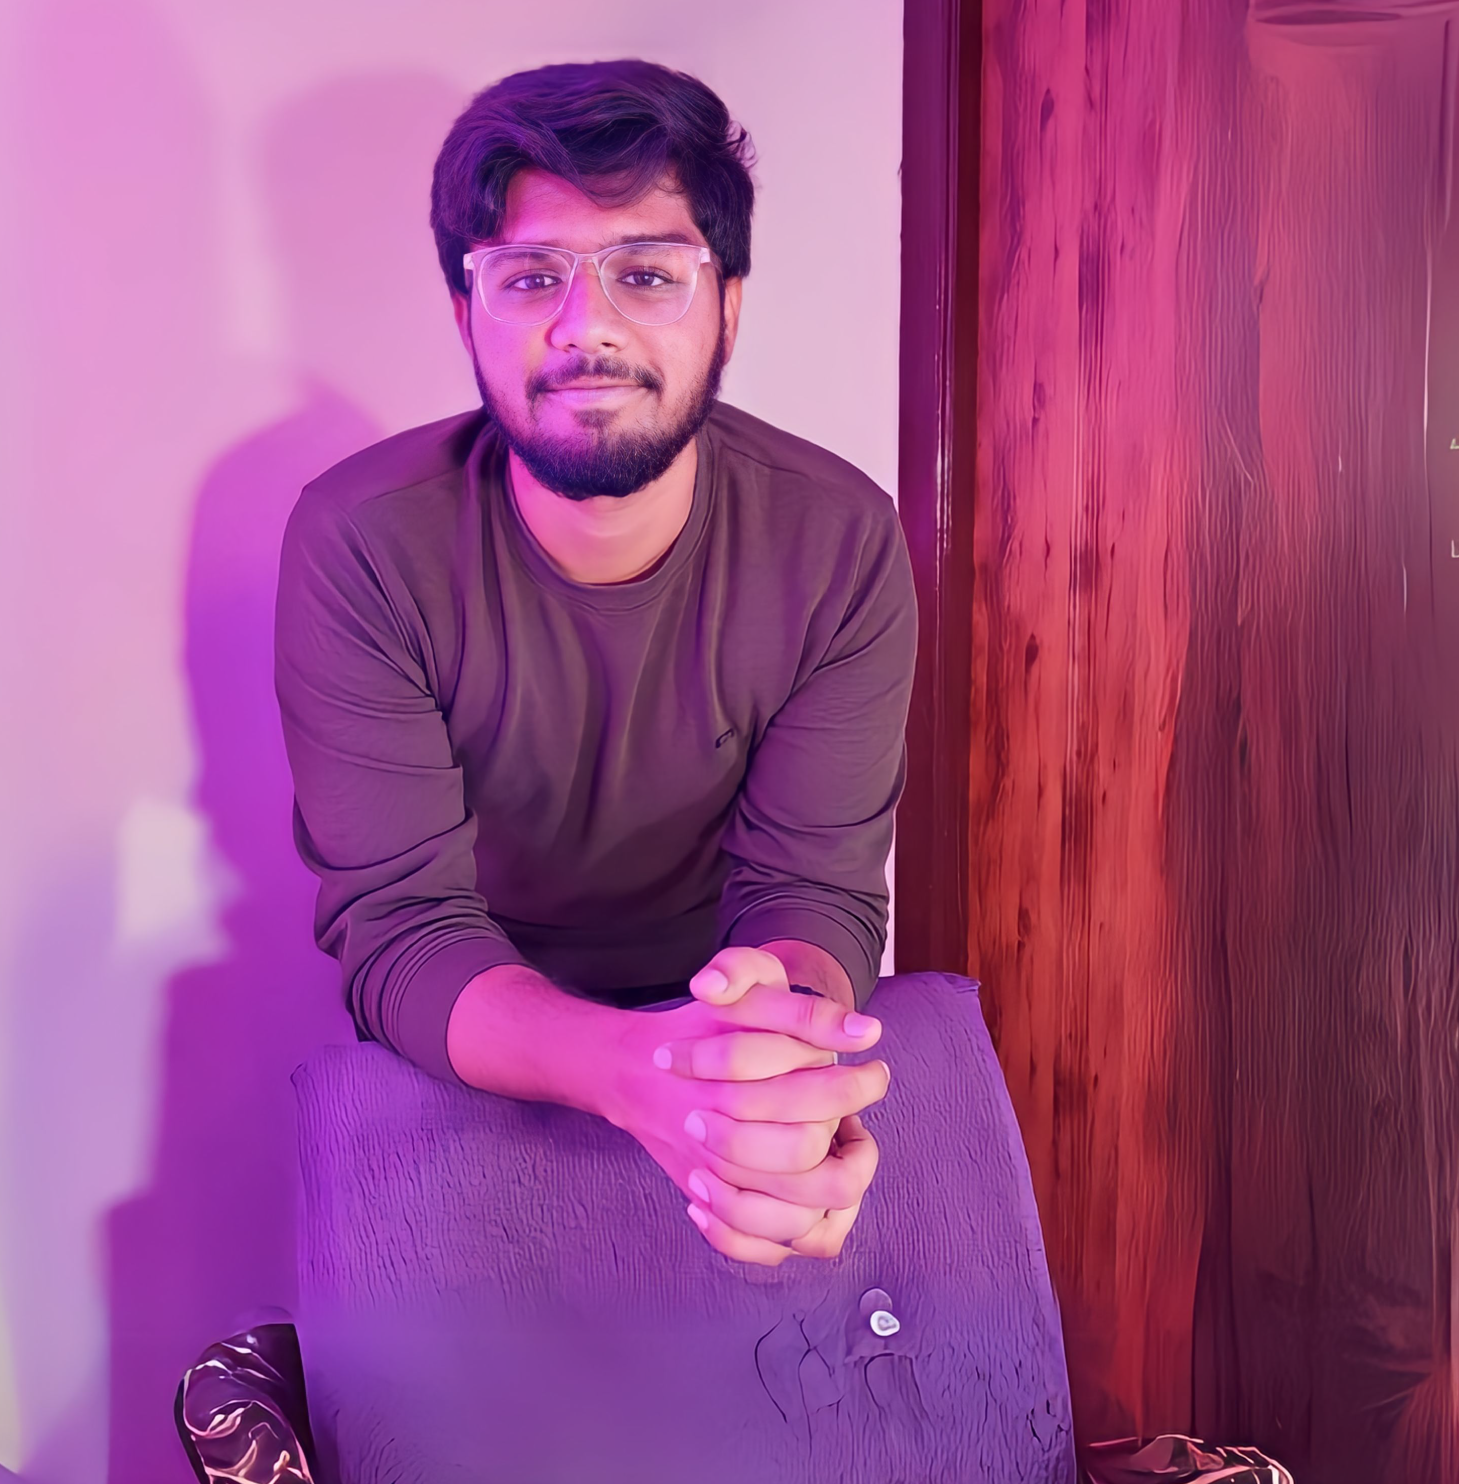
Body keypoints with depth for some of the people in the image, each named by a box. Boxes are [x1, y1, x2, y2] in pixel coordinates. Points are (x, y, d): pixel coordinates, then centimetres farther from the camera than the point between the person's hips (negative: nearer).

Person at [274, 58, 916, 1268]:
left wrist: (781, 1018, -39)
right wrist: (638, 1067, -43)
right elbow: (399, 924, -23)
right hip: (469, 1066, -1)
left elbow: (817, 883, -14)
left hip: (722, 1006, 2)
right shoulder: (362, 545, -20)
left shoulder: (841, 542, -15)